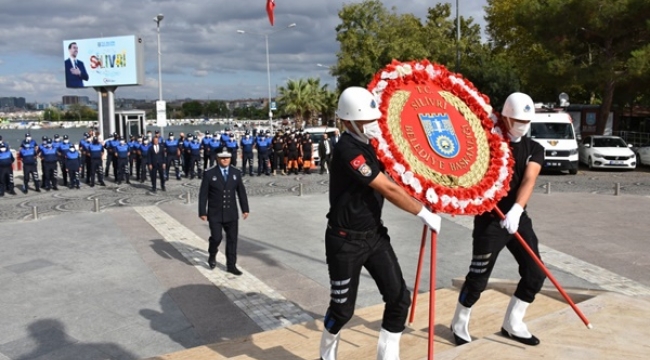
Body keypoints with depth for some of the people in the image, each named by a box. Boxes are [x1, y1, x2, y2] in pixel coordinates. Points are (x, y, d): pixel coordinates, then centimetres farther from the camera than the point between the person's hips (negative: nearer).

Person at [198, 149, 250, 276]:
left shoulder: (236, 173, 3)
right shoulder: (209, 173, -6)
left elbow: (241, 192, 7)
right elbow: (203, 194, -5)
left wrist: (245, 209, 4)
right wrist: (202, 212, -9)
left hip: (231, 213, 3)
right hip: (215, 214, -3)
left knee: (232, 239, 6)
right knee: (217, 237, -9)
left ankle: (231, 265, 19)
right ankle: (212, 255, 24)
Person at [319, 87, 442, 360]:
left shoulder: (367, 143, 4)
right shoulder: (348, 150, -24)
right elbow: (389, 189, -24)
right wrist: (424, 214, -15)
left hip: (374, 234, 8)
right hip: (346, 242, -7)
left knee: (399, 298, 2)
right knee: (343, 308, 8)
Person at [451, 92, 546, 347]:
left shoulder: (535, 150, 3)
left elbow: (528, 180, -13)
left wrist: (516, 210, -30)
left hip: (518, 218, 5)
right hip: (489, 220, -4)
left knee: (535, 274, 6)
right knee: (479, 277, -2)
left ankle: (512, 324, 25)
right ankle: (459, 324, 20)